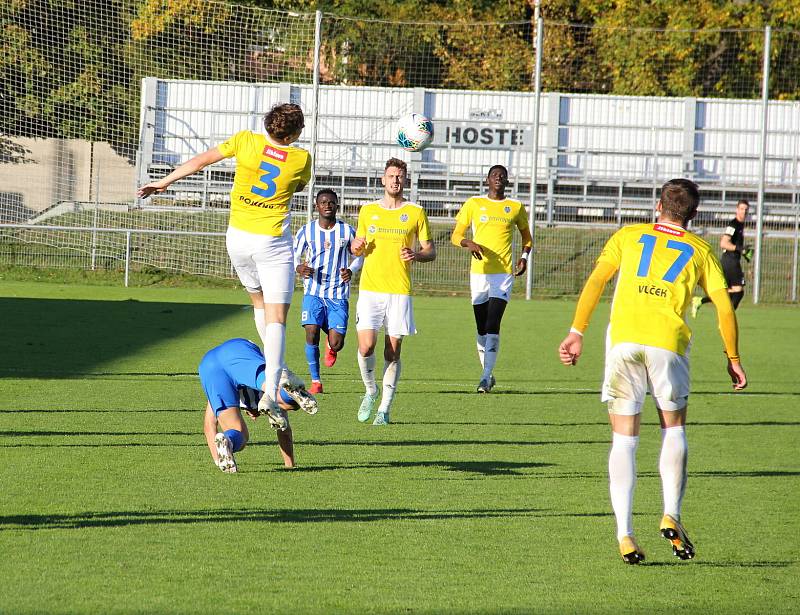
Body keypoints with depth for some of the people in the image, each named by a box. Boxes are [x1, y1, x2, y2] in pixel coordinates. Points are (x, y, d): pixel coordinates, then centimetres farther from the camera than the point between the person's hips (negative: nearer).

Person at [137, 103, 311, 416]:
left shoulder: (246, 141, -5)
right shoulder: (301, 159, -7)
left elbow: (200, 160, 3)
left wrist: (165, 181, 15)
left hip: (238, 238, 3)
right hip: (274, 243, -3)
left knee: (259, 302, 24)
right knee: (276, 318, -7)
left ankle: (278, 369, 20)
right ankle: (271, 390, -20)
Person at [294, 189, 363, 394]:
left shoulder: (347, 231, 0)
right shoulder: (306, 231, -1)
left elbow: (358, 256, 12)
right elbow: (295, 255, 9)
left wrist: (351, 270, -9)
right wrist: (299, 268, -14)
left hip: (338, 294, 0)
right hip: (313, 292, 0)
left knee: (336, 343, -7)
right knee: (311, 334, -15)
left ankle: (331, 347, 34)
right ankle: (315, 381, 1)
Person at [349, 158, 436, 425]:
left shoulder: (416, 212, 5)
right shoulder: (368, 210, 10)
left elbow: (431, 250, 9)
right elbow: (357, 246, 21)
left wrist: (416, 255, -13)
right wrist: (356, 247, -3)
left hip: (400, 292, -1)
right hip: (370, 289, 1)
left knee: (392, 352, -1)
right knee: (366, 346, -13)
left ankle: (384, 409, 7)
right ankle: (370, 390, 14)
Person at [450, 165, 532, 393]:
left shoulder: (516, 207, 8)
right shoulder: (474, 204, 6)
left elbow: (526, 236, 23)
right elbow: (456, 235, 7)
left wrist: (524, 256, 4)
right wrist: (468, 243, -15)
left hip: (504, 273, -1)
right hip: (479, 272, 1)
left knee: (492, 325, -14)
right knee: (482, 328, 6)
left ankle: (486, 377, -17)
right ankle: (487, 372, 22)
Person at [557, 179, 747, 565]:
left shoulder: (628, 236, 16)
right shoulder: (700, 251, 14)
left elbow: (596, 280, 4)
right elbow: (724, 305, 8)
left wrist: (577, 332, 2)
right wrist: (733, 358, 16)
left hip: (623, 342, 0)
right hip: (669, 344, 0)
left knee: (624, 440, 4)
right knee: (673, 430, 20)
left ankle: (624, 534, -4)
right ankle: (671, 516, 5)